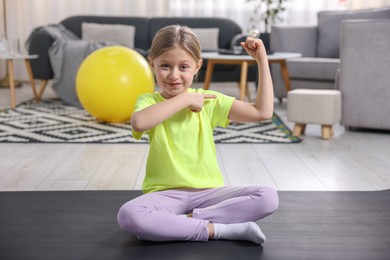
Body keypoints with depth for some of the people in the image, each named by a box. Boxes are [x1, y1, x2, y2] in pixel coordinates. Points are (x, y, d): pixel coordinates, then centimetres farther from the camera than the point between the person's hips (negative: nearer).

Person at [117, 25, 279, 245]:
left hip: (208, 192, 2)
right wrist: (184, 99, -18)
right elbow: (139, 122, -26)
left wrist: (262, 61, 0)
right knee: (128, 216, -34)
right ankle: (218, 229, -24)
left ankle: (185, 221, -18)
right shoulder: (149, 101, 1)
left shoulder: (208, 100, 7)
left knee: (269, 198, -20)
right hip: (165, 194, -2)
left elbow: (263, 112, 3)